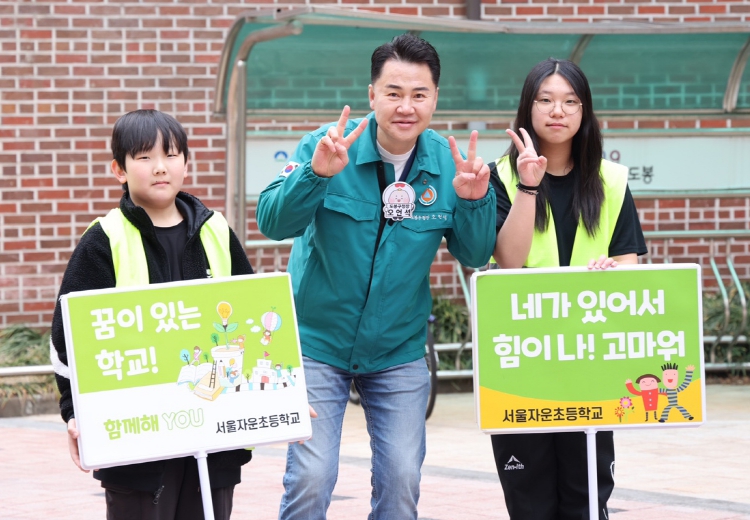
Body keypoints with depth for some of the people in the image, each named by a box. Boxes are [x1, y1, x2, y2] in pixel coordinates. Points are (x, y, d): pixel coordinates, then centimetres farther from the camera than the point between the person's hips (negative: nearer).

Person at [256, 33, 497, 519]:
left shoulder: (450, 162, -5)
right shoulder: (328, 145, -14)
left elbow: (475, 253, -1)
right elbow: (273, 222, -21)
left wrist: (475, 200, -21)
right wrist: (317, 173, -39)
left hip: (399, 351, 3)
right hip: (318, 341, -3)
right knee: (311, 477, -9)